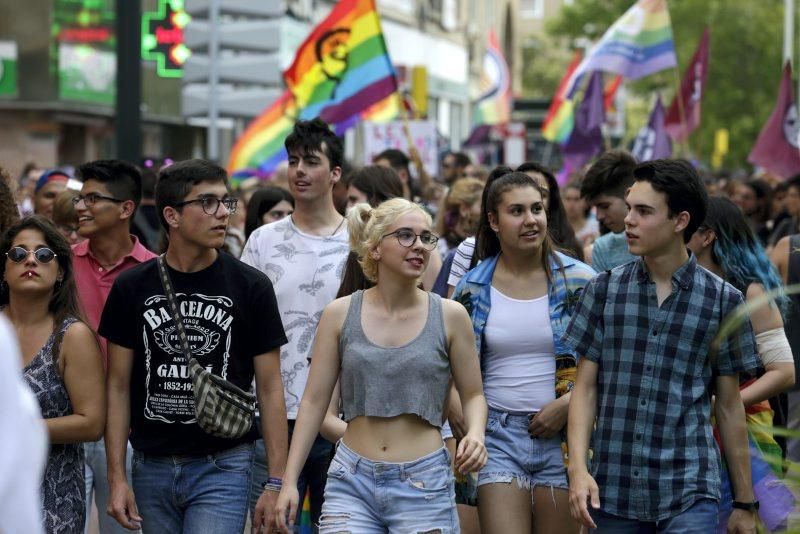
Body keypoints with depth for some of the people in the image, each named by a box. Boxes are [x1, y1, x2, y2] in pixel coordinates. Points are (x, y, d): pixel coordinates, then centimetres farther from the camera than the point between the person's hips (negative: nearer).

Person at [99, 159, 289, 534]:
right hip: (151, 467, 2)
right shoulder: (132, 288, 2)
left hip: (223, 467, -2)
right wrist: (117, 477, -2)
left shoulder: (251, 287, -2)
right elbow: (119, 386, 4)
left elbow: (269, 389, -1)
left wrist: (277, 482, -6)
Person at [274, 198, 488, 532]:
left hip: (423, 486, 0)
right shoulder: (339, 314, 2)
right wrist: (289, 481, 1)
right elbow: (314, 401, 5)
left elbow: (473, 395, 10)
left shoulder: (450, 316, 1)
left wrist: (475, 433, -12)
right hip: (351, 483, 0)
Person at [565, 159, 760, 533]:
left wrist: (745, 503, 9)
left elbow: (729, 407, 7)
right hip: (612, 491, 2)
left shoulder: (722, 300, 2)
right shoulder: (604, 290, 5)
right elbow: (585, 387, 6)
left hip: (689, 492, -1)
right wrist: (578, 468, -8)